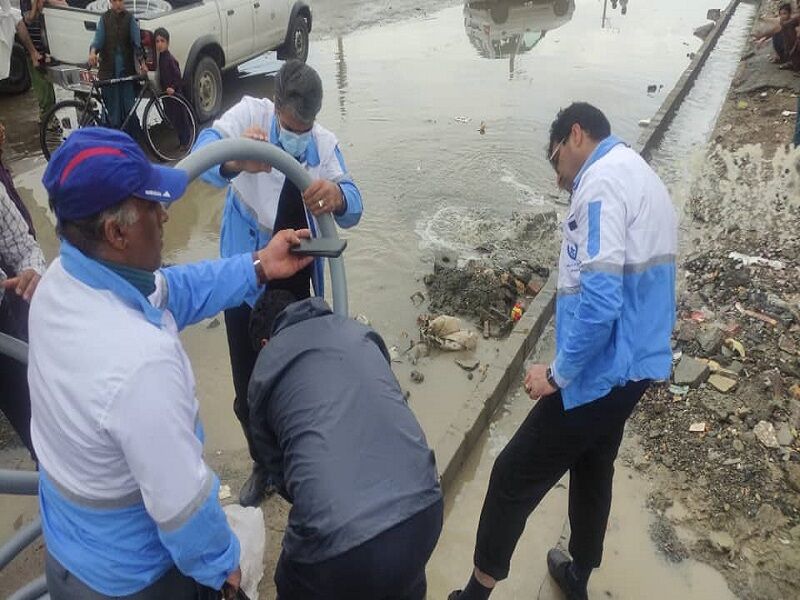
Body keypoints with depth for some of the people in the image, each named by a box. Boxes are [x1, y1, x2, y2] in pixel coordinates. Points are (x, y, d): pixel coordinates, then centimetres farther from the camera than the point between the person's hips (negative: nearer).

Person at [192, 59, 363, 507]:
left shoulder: (325, 143, -6)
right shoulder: (250, 113, -13)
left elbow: (353, 208, -17)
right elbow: (205, 150, -32)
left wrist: (336, 195, -43)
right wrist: (234, 161, -57)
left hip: (296, 284, 2)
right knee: (248, 390, 9)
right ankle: (263, 464, 36)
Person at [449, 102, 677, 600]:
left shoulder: (602, 181, -17)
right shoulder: (644, 178, 14)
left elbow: (598, 300, -28)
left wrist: (557, 373, -17)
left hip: (601, 371, -10)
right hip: (635, 364, 10)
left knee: (514, 476, 3)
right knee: (593, 469, 25)